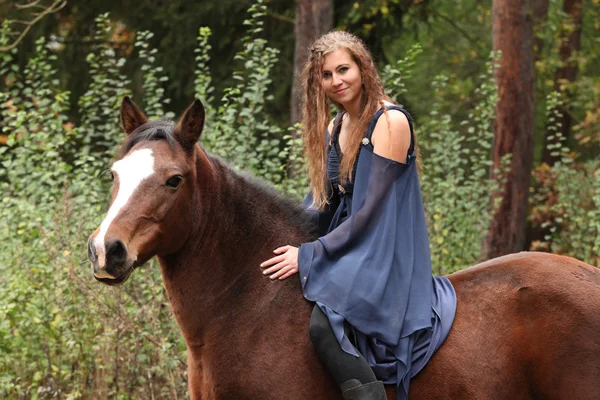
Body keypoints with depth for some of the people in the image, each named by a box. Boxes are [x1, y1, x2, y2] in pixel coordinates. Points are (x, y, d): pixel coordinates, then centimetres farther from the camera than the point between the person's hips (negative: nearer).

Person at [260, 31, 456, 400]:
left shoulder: (391, 122, -12)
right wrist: (283, 239, -2)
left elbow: (371, 210, -16)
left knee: (324, 325, -33)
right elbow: (322, 202, 15)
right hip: (348, 250, 9)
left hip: (385, 256, -9)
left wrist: (310, 255, -16)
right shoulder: (333, 128, 13)